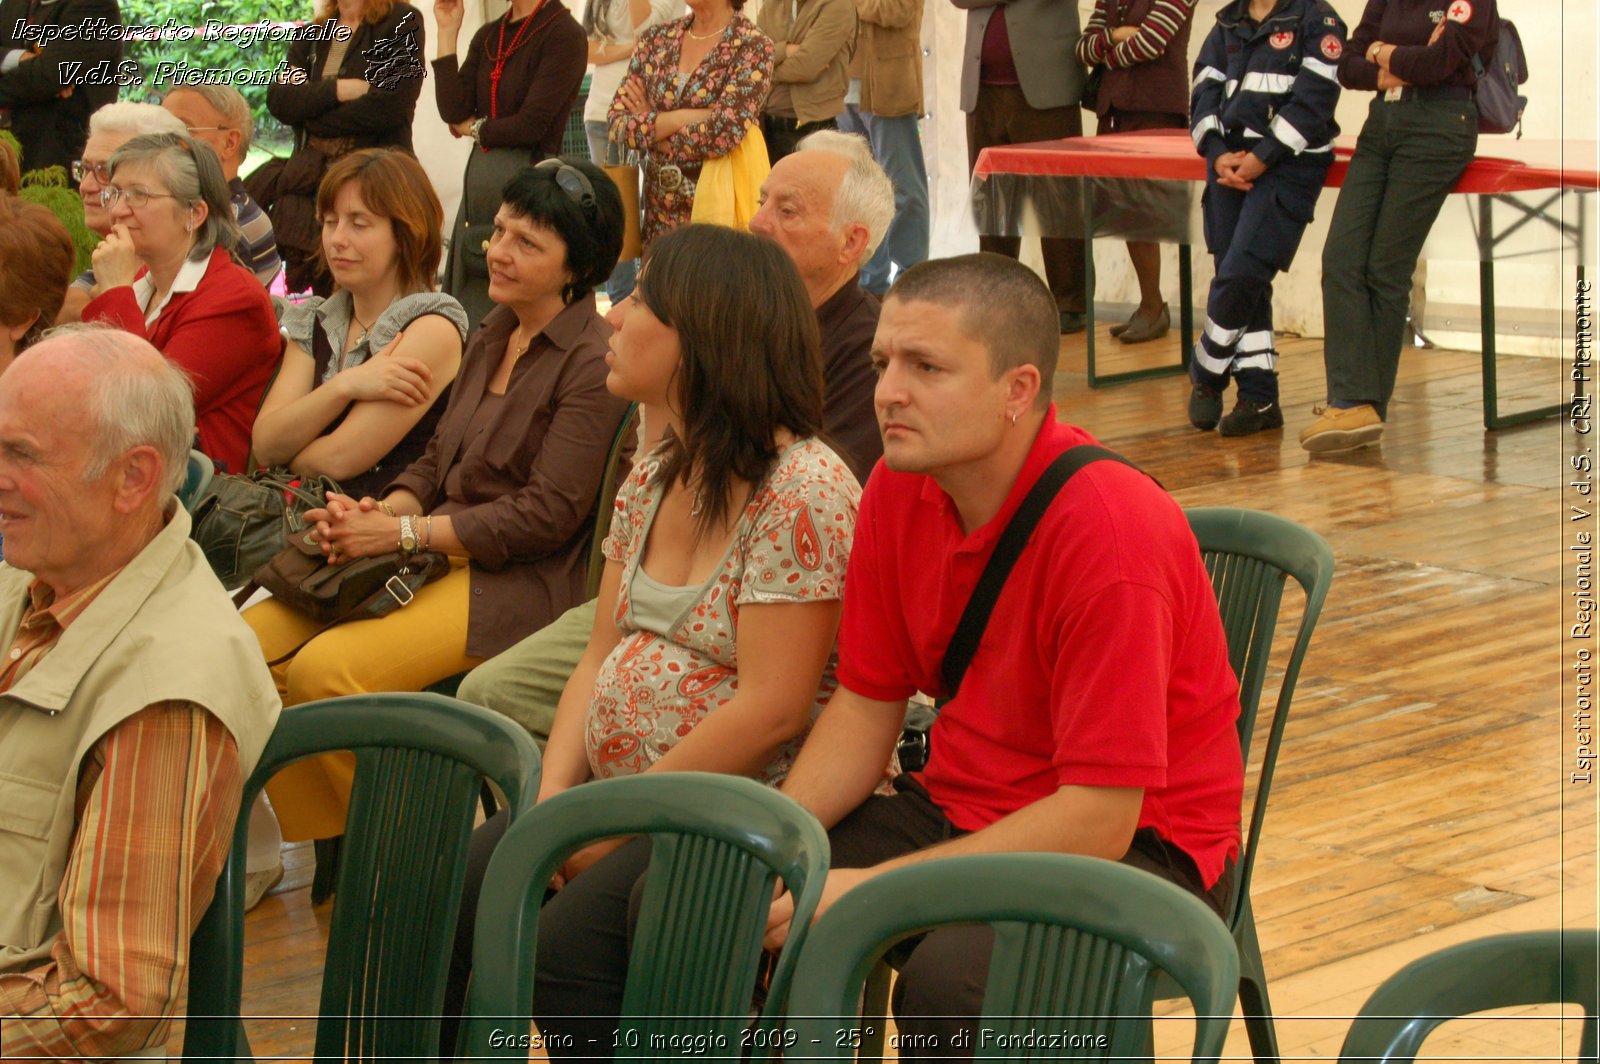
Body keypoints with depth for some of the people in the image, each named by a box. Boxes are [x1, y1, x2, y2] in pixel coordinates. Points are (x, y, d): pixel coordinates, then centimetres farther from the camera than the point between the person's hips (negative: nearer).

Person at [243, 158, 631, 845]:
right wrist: (379, 513, -5)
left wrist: (403, 533, -17)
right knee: (256, 638, -8)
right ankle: (317, 849, 0)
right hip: (433, 556, 9)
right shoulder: (494, 332, 15)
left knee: (327, 667, -27)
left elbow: (548, 513, -17)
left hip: (517, 581, -9)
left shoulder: (591, 363, -12)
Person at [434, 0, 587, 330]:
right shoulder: (487, 36, 13)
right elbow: (453, 110, 2)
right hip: (480, 180, 7)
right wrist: (447, 32, 1)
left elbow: (532, 124, -15)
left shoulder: (564, 34, -9)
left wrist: (474, 128, 2)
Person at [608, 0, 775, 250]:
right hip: (660, 209, 4)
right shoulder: (655, 40, 8)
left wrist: (649, 126, -6)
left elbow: (725, 132, -18)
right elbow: (617, 122, 1)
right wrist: (683, 117, -13)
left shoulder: (753, 47, -7)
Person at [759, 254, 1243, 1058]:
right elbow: (865, 703, 7)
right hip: (960, 806, 7)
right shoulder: (900, 489, -2)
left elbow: (1097, 818, -25)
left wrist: (867, 890, -24)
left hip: (1138, 844, -7)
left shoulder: (1110, 531, -24)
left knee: (951, 979, -37)